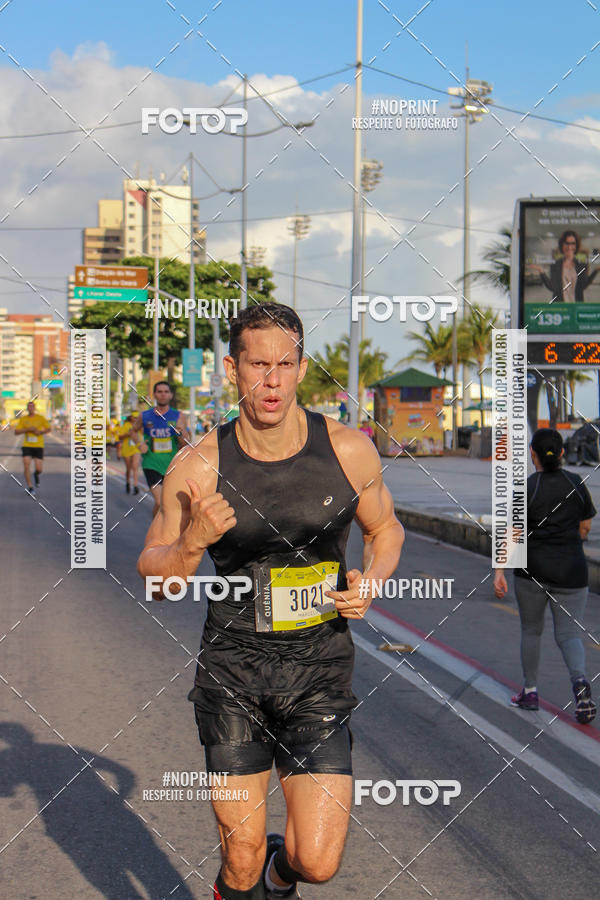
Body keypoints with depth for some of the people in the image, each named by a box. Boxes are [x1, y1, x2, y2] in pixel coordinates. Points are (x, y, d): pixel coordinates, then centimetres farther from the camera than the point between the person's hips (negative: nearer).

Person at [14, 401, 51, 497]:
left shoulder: (41, 418, 0)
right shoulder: (23, 419, 3)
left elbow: (48, 429, 9)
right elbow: (16, 432, 0)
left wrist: (40, 432, -11)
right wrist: (28, 429, -14)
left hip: (38, 446, -1)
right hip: (27, 446, 1)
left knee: (39, 469, -6)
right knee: (26, 466, -15)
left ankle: (36, 475, 33)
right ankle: (30, 488, -1)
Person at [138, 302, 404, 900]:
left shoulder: (349, 450, -4)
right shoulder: (199, 466, -8)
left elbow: (386, 530, 14)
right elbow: (153, 577, 1)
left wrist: (369, 582, -6)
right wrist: (193, 543, -20)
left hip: (319, 671, 1)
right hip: (232, 670, 0)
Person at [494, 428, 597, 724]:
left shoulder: (525, 489, -9)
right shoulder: (577, 484, 1)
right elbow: (585, 528, 10)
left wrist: (499, 571, -13)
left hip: (532, 571, -2)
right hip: (571, 572, 2)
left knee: (531, 630, 18)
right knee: (568, 634, 5)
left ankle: (530, 692, 23)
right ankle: (580, 681, -23)